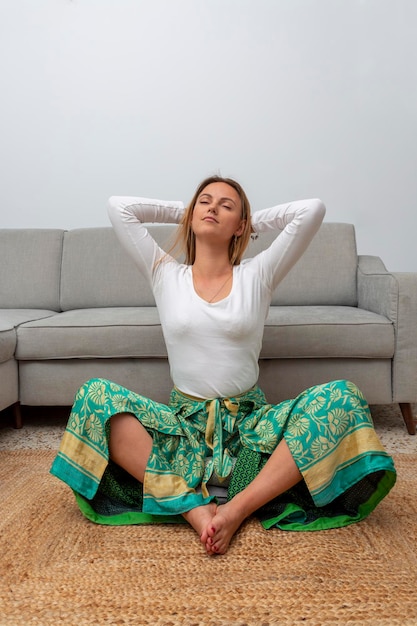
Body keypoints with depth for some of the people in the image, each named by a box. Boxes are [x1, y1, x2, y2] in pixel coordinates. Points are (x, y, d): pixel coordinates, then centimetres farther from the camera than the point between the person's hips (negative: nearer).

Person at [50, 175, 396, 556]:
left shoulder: (258, 275, 4)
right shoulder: (165, 274, 7)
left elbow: (312, 209, -3)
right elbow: (119, 207, 5)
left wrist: (254, 221, 10)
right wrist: (182, 212, 14)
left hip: (249, 422, 0)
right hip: (183, 423, 1)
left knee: (344, 398, -25)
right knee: (95, 395, -24)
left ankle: (237, 508, -24)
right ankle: (194, 508, -27)